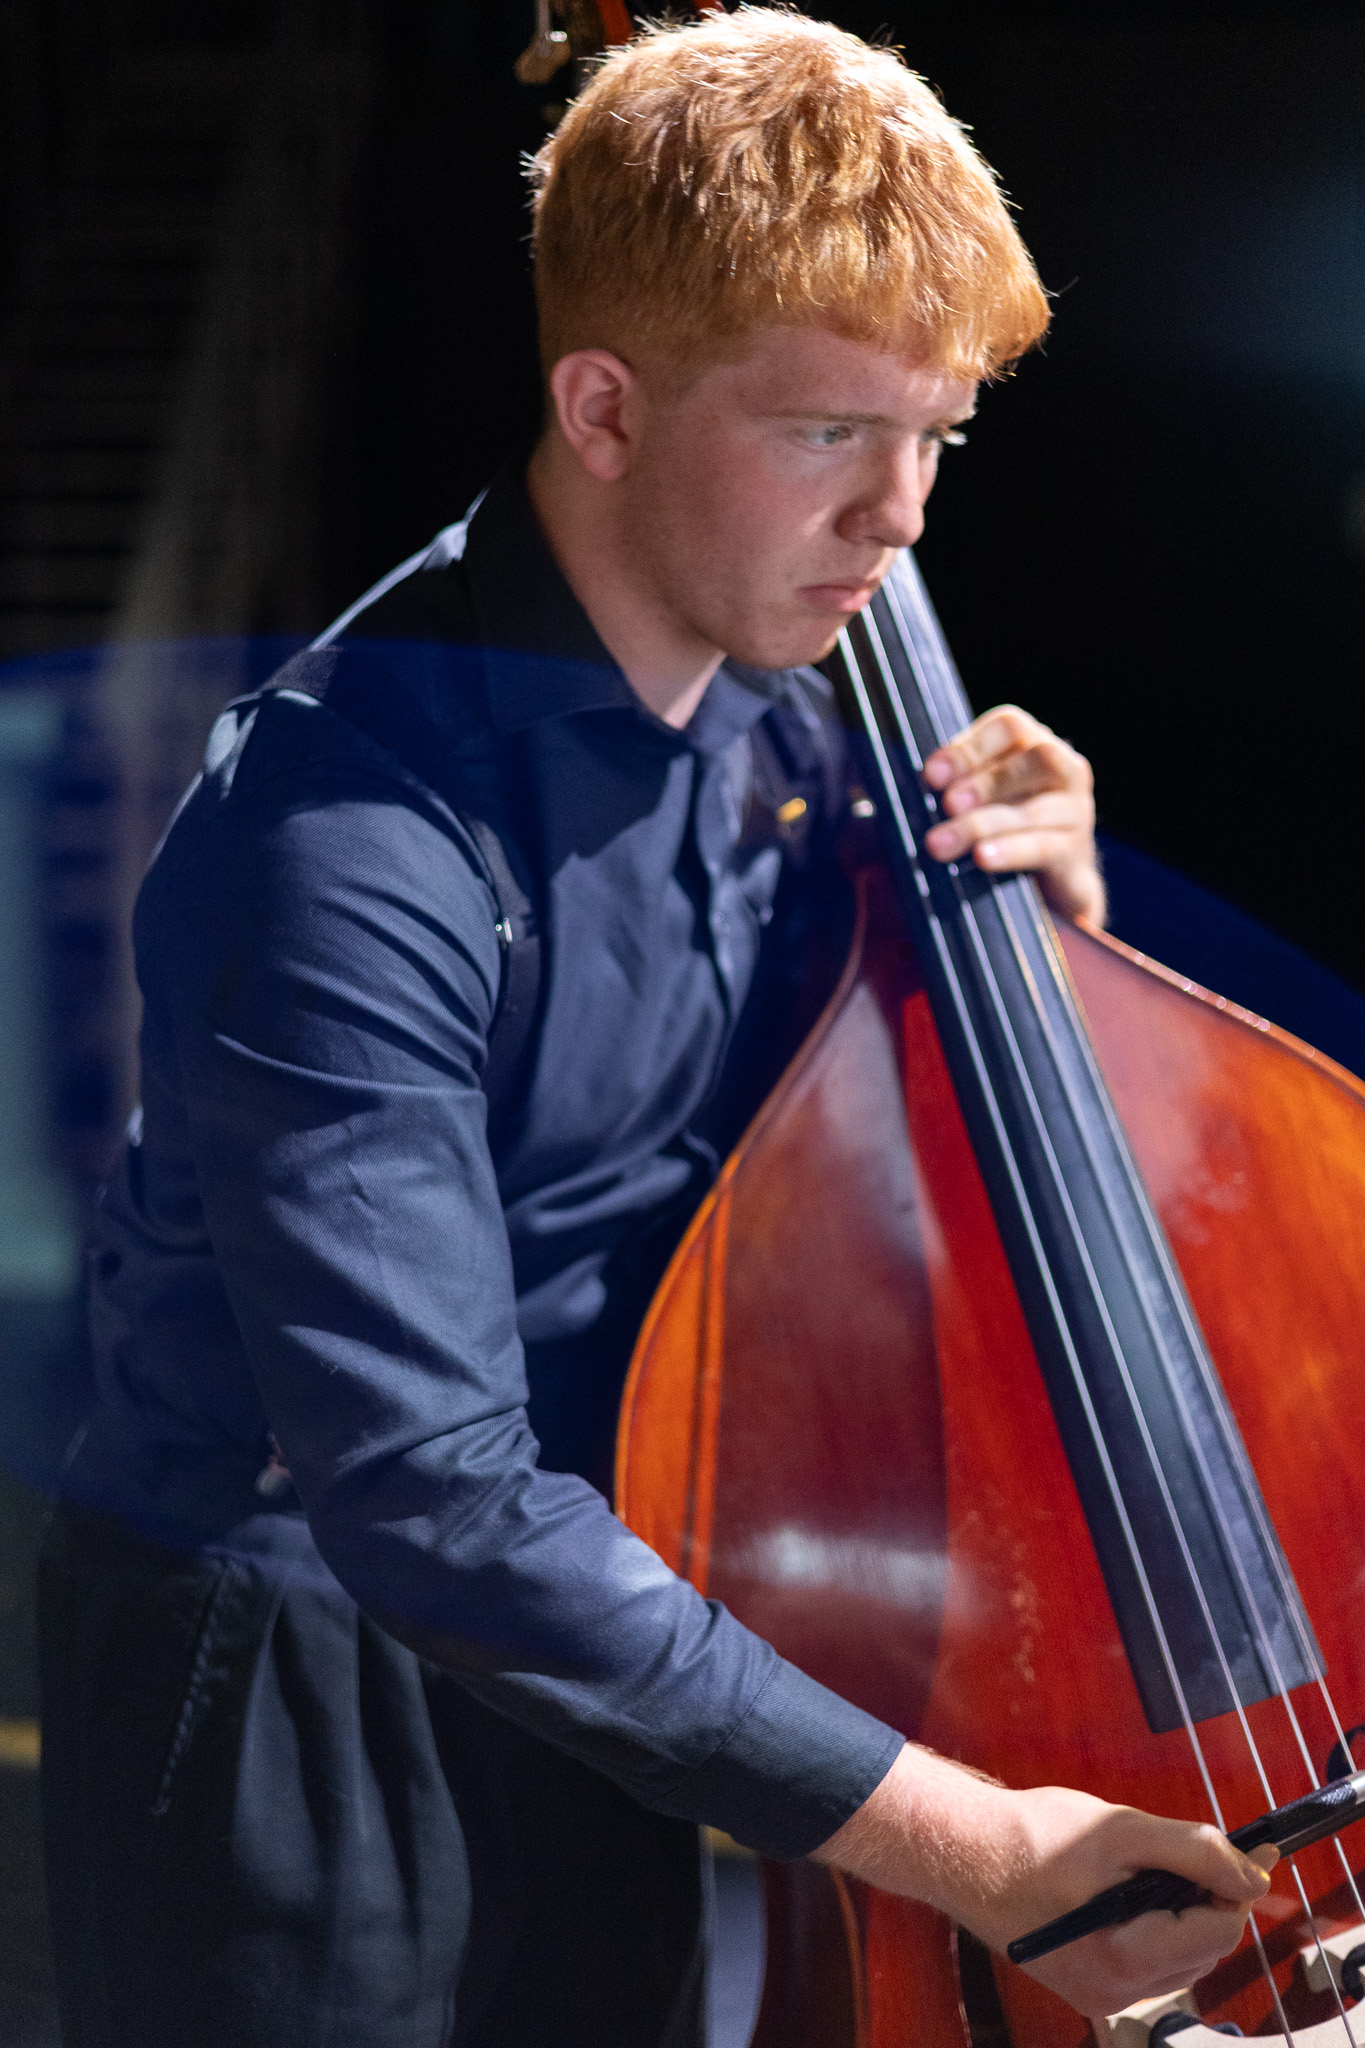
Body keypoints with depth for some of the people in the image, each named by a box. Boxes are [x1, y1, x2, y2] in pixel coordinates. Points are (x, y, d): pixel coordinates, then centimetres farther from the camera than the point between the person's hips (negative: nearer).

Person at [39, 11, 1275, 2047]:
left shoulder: (776, 728, -1)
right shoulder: (355, 829, -25)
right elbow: (432, 1500, -30)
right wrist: (962, 1844, -30)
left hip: (586, 1662, 7)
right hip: (312, 1709, -7)